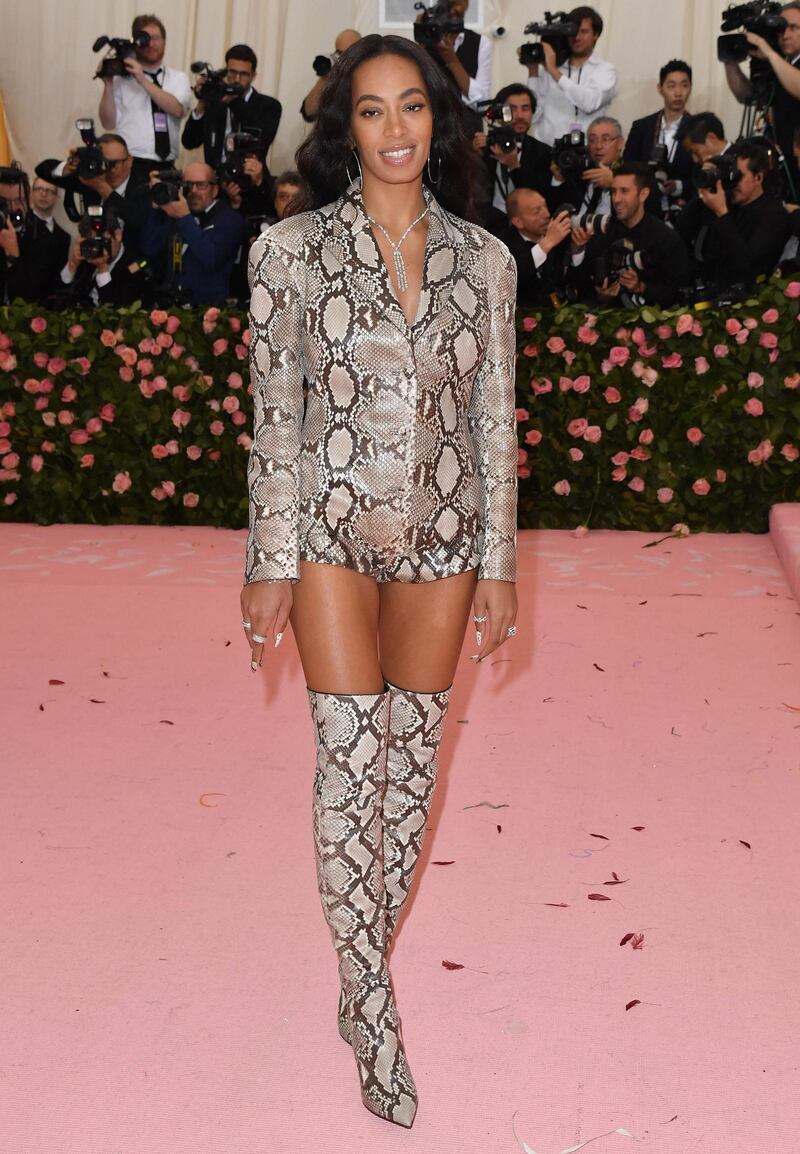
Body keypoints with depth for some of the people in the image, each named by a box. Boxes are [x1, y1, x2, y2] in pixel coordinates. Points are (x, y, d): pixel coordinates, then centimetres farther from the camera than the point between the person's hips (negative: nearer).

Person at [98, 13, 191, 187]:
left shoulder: (178, 78, 10)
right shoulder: (122, 79, 3)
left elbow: (177, 109, -9)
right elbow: (109, 124, -2)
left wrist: (144, 81, -15)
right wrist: (108, 84, -11)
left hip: (166, 167, 2)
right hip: (131, 166, -2)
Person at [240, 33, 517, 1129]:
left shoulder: (483, 259, 3)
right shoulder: (291, 250, -3)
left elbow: (495, 418, 6)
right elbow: (274, 416, -3)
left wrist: (499, 562, 4)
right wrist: (270, 565, -4)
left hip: (443, 533, 3)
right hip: (332, 526, -2)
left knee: (415, 752, 10)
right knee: (352, 754, -5)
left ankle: (370, 953, 28)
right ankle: (371, 997, 6)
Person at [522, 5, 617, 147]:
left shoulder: (605, 70, 6)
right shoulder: (549, 68, 12)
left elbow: (590, 103, -14)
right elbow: (533, 116, 6)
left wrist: (554, 71, -11)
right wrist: (533, 71, 2)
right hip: (544, 148, 2)